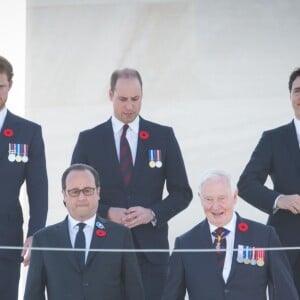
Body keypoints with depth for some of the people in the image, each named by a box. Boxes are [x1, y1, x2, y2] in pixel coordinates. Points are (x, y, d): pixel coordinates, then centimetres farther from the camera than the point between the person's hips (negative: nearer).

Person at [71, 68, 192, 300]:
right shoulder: (89, 140, 6)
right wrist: (107, 213, -11)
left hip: (151, 250, 0)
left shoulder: (163, 136, 6)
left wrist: (153, 213, -11)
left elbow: (182, 193, 7)